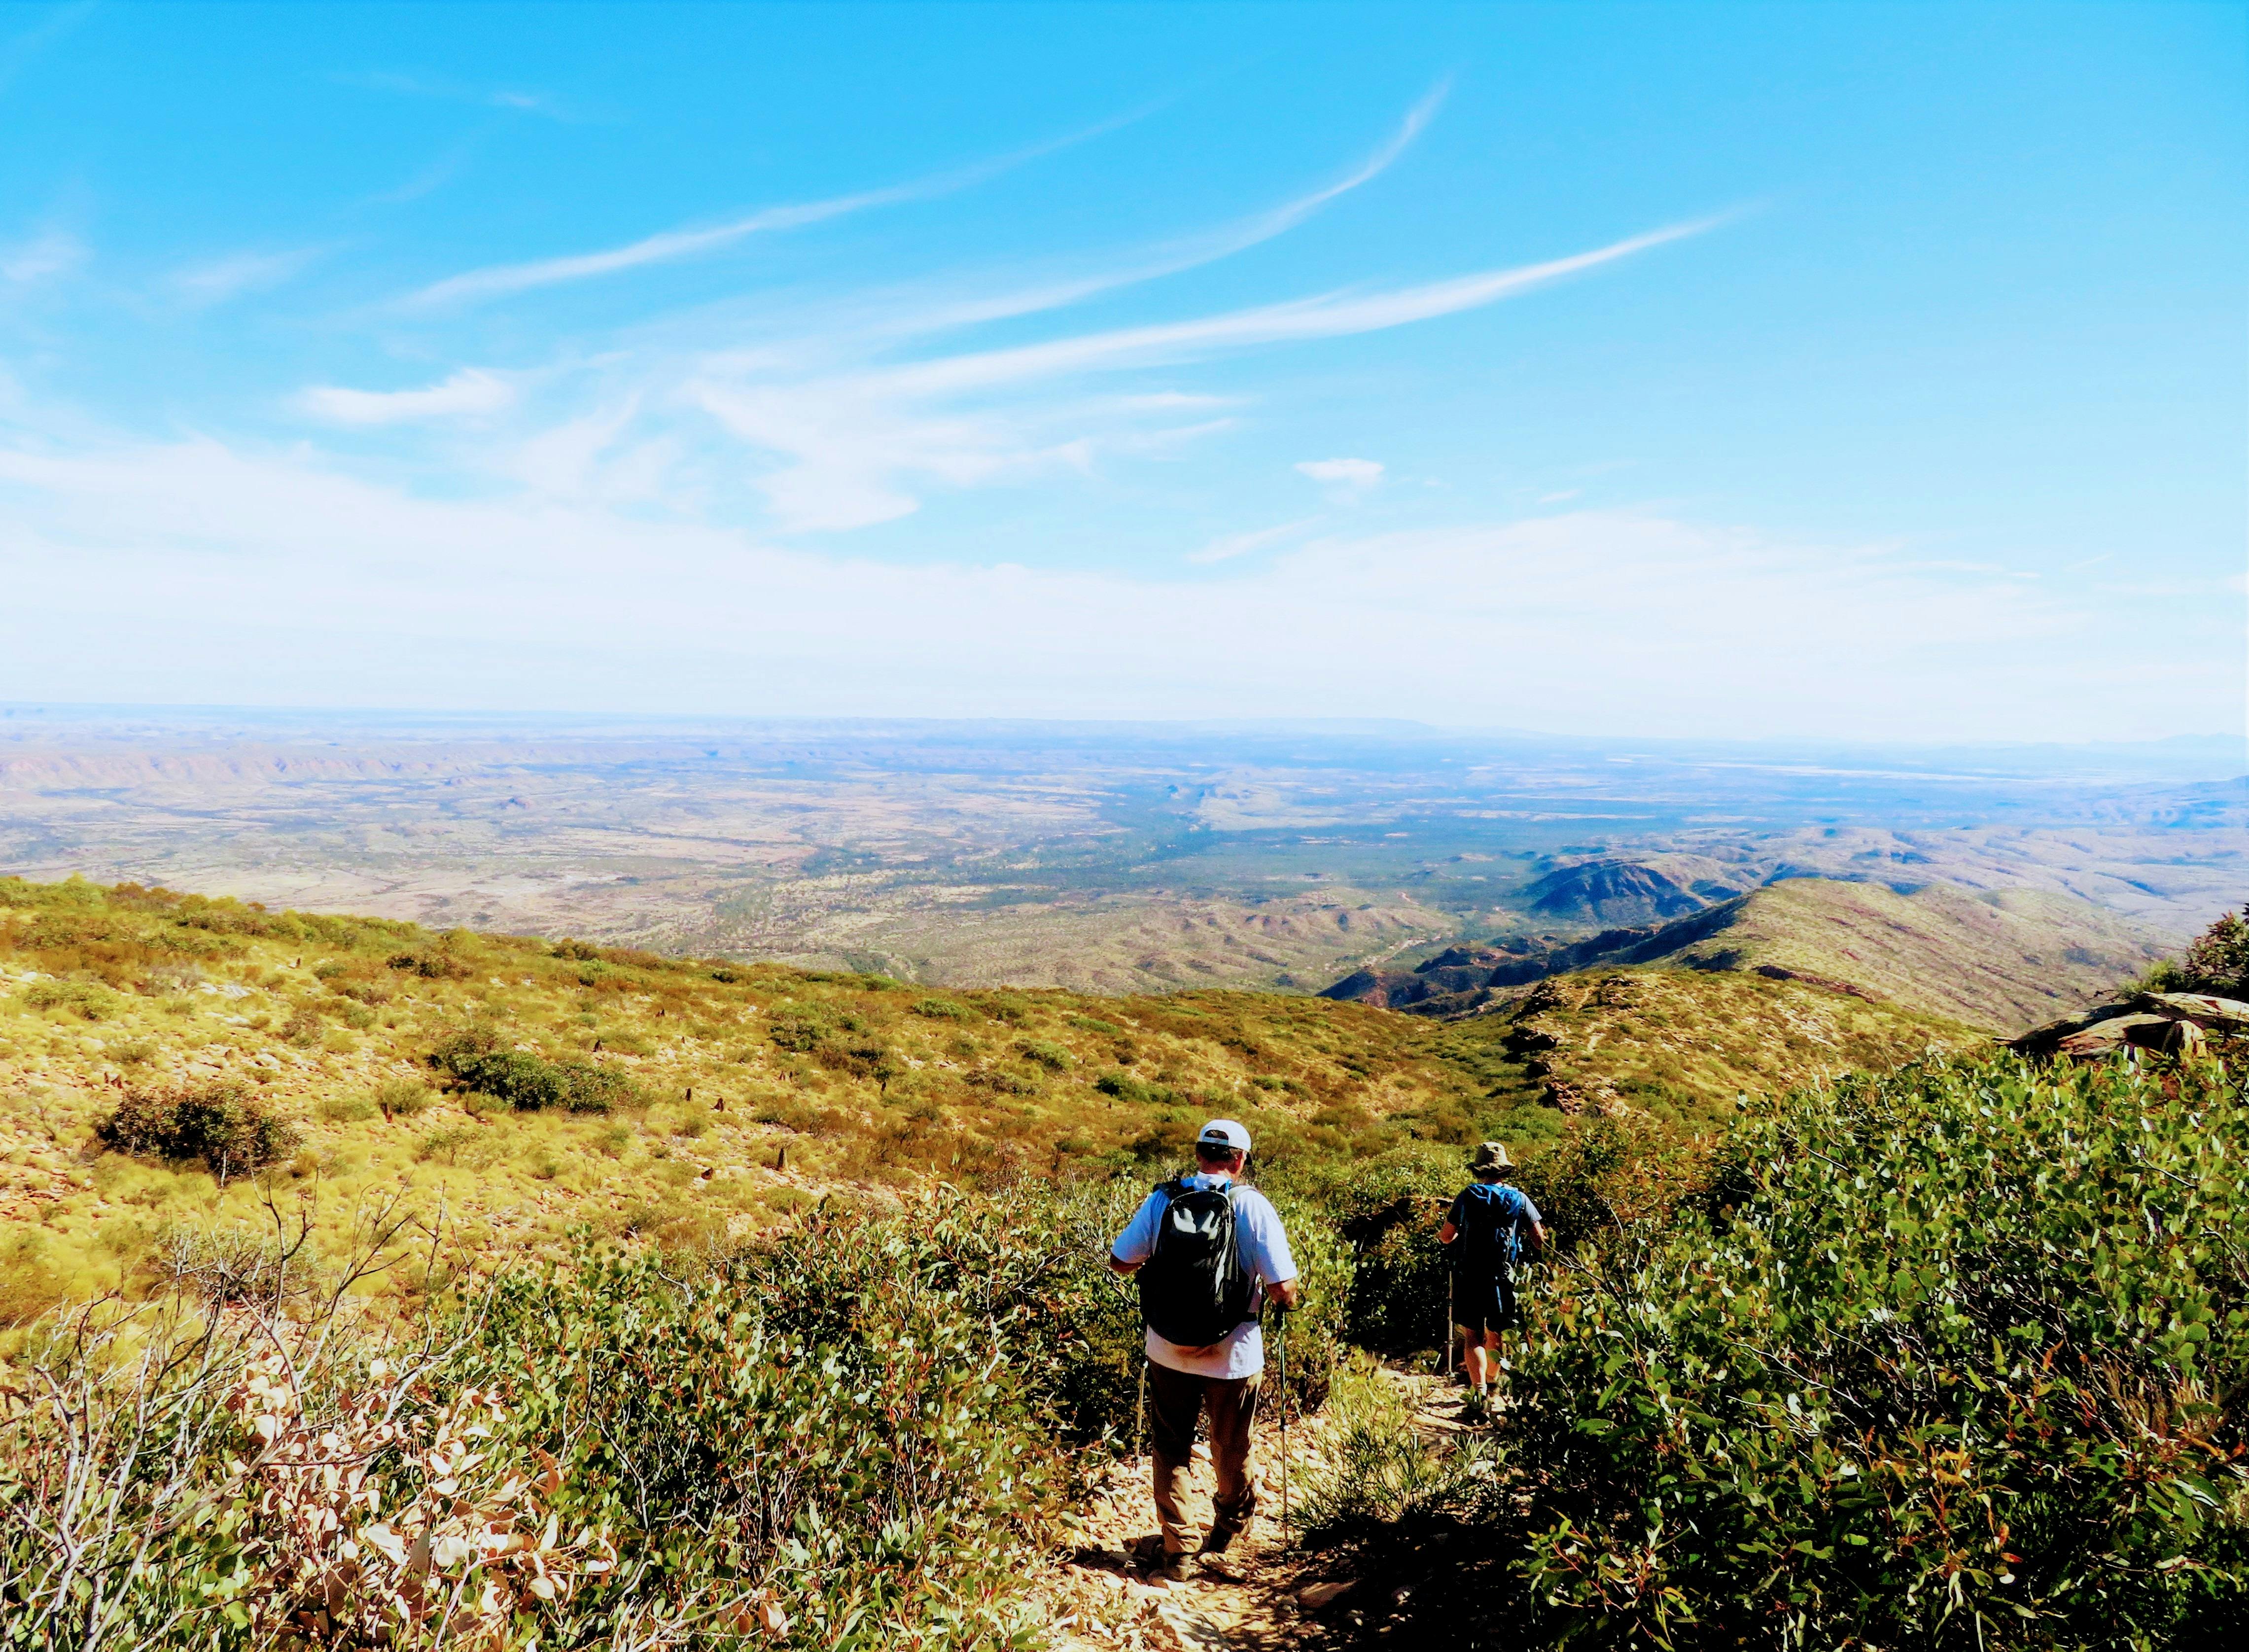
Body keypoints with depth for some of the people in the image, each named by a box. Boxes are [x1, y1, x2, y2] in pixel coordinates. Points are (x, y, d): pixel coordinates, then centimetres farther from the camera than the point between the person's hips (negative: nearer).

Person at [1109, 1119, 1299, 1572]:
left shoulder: (1161, 1200, -8)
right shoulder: (1252, 1206, -15)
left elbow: (1121, 1262, 0)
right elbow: (1282, 1288, -18)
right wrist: (1285, 1299, 5)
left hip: (1168, 1351, 1)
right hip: (1232, 1356, -1)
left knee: (1171, 1448, 19)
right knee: (1231, 1452, 21)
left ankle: (1175, 1548, 25)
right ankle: (1224, 1536, 41)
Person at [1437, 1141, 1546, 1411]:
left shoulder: (1467, 1197, -5)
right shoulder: (1519, 1199, -1)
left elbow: (1446, 1237, -1)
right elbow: (1540, 1240, -1)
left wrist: (1444, 1236, 23)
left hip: (1468, 1277, -2)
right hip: (1502, 1278, 2)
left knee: (1473, 1335, 4)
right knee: (1495, 1336, 18)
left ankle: (1480, 1392, -9)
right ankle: (1490, 1385, 32)